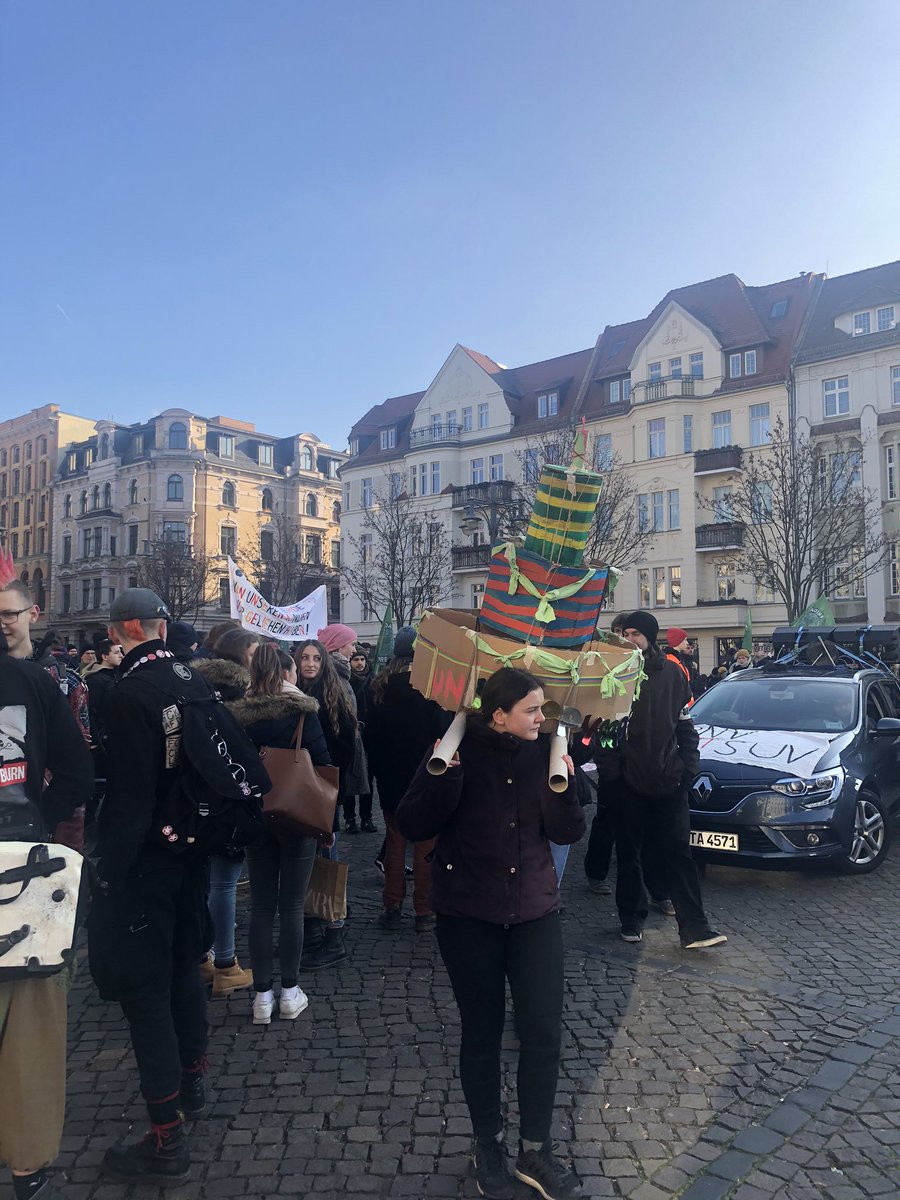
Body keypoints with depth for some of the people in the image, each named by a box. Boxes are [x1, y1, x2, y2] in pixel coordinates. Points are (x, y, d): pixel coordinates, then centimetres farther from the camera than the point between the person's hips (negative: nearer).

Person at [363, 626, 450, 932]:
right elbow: (443, 729, -13)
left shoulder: (380, 685, -1)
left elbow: (370, 733, 6)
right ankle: (424, 912, 11)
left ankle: (393, 909, 17)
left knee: (394, 840, 13)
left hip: (390, 775, 3)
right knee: (426, 843, 6)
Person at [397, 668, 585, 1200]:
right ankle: (488, 1146, 33)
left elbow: (568, 833, -4)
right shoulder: (459, 751, -12)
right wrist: (440, 779, -31)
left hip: (535, 911, 3)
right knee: (482, 1032, 12)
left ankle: (536, 1150, 27)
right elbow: (412, 827, -15)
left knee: (544, 1031, 5)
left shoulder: (545, 751, -4)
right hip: (469, 916, -2)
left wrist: (563, 786, -22)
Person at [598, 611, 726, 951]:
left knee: (679, 852, 3)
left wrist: (689, 765, 2)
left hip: (668, 779, 1)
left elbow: (684, 724, 11)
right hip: (628, 781, -1)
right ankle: (632, 920, 24)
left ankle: (693, 928, 7)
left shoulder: (672, 673, 5)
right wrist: (607, 769, -12)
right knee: (629, 853, 10)